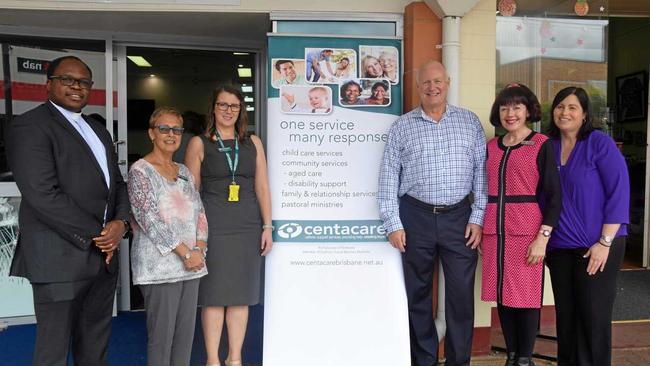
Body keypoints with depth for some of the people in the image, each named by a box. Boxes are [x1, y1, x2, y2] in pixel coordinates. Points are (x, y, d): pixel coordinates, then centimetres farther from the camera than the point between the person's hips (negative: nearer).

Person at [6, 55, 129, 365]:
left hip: (104, 256, 7)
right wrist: (95, 235, -13)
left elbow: (117, 183, 17)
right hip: (61, 259, -7)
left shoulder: (99, 131, 18)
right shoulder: (30, 126, -8)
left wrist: (120, 222, -3)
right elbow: (43, 195, -17)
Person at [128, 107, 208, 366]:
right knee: (161, 334, 0)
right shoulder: (140, 170, -5)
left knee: (186, 332, 10)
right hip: (159, 265, -6)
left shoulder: (184, 172, 15)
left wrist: (199, 249, -4)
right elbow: (150, 219, -13)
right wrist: (185, 252, -15)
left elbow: (199, 213, 13)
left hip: (191, 264, 6)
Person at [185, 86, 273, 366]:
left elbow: (262, 188, 8)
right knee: (214, 295, 3)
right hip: (213, 227, -2)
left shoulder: (253, 143, 10)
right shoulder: (199, 144, 3)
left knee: (241, 295, 8)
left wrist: (267, 227, 3)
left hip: (248, 227, 3)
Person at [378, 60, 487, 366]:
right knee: (418, 294, 8)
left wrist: (477, 217, -1)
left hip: (459, 217, 1)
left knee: (462, 293, 4)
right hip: (416, 216, 0)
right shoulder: (402, 126, 5)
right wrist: (393, 224, -4)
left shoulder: (470, 122, 9)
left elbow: (481, 172, 6)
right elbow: (388, 177, 2)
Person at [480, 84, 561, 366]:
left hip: (527, 232, -4)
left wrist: (543, 237, -13)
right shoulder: (491, 147, 11)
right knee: (502, 295, 11)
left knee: (526, 296, 4)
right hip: (494, 231, 4)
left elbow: (554, 195, -5)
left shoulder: (542, 145, -2)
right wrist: (482, 231, 13)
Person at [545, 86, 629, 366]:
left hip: (596, 246, -4)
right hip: (559, 246, 4)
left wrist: (604, 243, -15)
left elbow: (619, 192, -11)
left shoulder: (599, 143, -7)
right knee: (565, 315, 13)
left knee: (593, 317, 3)